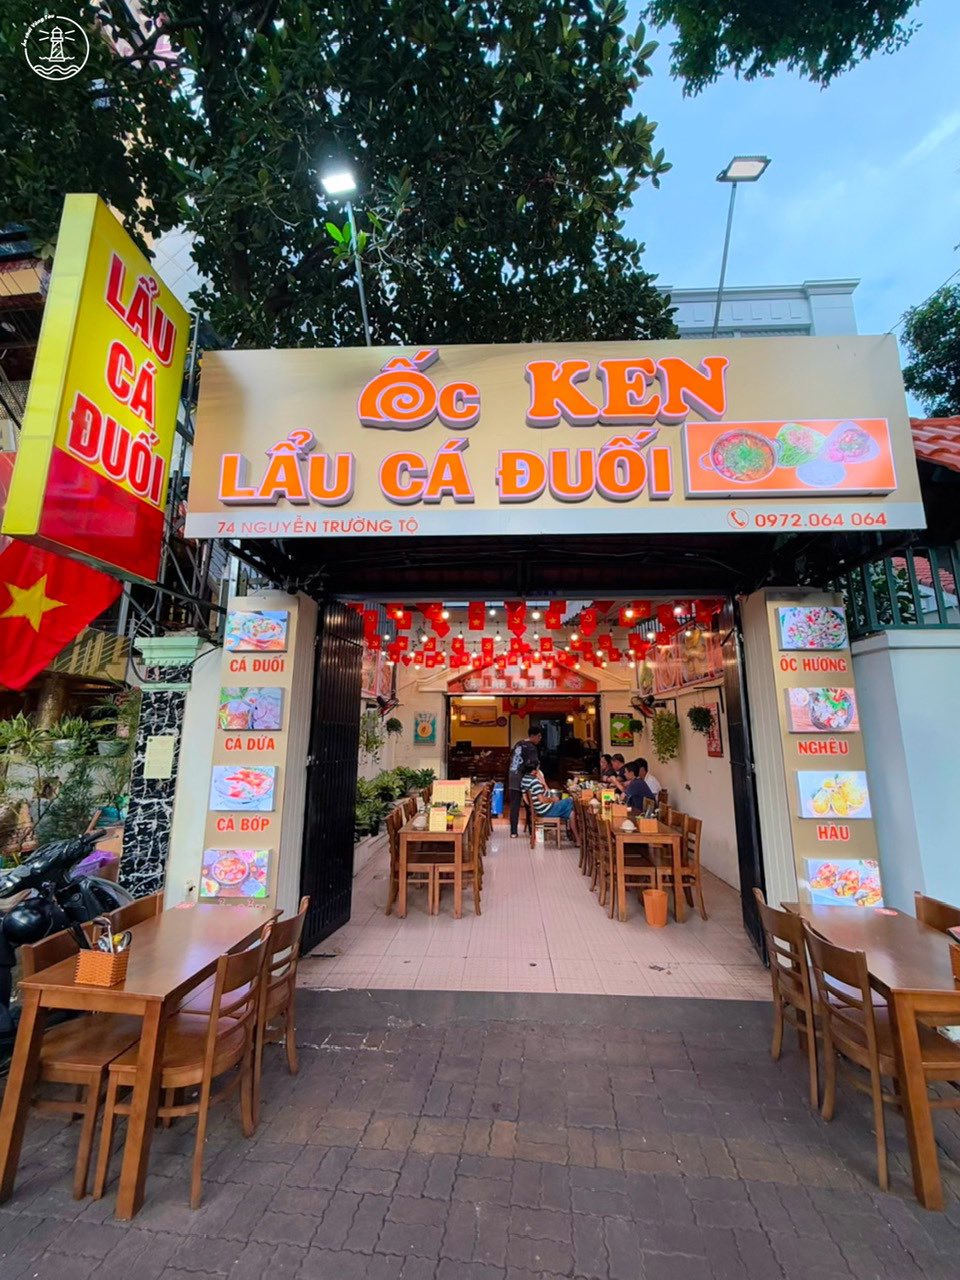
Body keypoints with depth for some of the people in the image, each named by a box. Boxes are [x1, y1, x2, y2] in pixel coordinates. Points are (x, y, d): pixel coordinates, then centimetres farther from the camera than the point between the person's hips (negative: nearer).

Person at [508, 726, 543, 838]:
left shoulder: (518, 744, 12)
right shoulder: (531, 748, -12)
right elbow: (534, 762, -29)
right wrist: (534, 769, -14)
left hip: (512, 778, 7)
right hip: (523, 779, -7)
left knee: (514, 805, 8)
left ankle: (513, 831, 9)